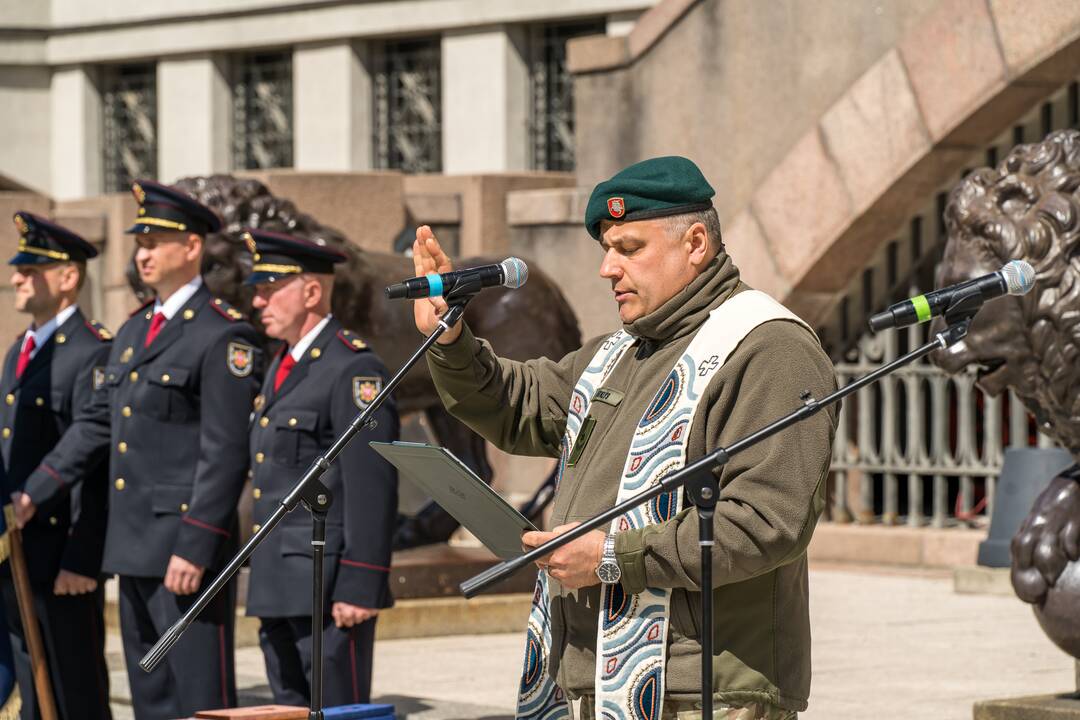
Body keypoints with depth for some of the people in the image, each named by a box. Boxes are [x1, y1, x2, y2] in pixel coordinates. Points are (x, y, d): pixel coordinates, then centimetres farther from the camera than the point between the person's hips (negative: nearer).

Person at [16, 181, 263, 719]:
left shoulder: (223, 336, -10)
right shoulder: (133, 331, 17)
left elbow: (225, 453, -15)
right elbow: (97, 424, 22)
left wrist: (195, 548, -19)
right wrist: (34, 492, 16)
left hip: (187, 547, -9)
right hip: (132, 544, 9)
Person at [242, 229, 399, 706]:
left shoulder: (353, 369, -12)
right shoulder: (282, 367, 18)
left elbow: (372, 489, -17)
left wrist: (358, 588, -21)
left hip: (328, 591, -9)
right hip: (279, 589, 9)